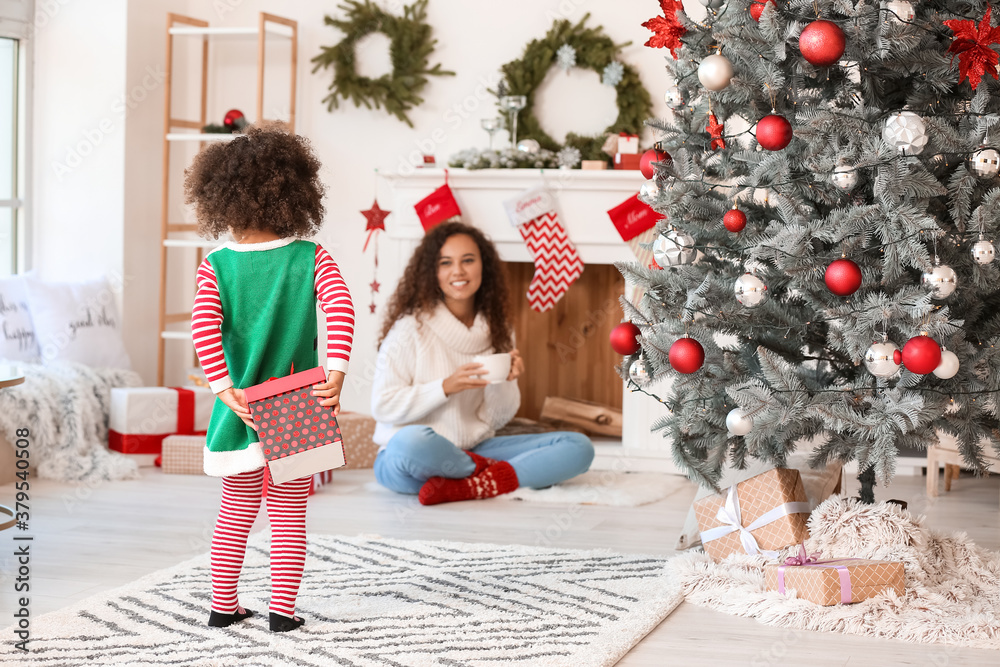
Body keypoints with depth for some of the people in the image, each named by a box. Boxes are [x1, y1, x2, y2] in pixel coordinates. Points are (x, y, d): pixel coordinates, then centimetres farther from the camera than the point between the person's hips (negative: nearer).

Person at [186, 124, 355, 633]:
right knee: (289, 513, 10)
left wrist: (225, 389, -16)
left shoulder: (217, 266, -4)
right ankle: (282, 610, 9)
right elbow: (340, 307, -19)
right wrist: (335, 373, -22)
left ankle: (223, 606, 23)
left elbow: (204, 326, -17)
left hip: (241, 411, 1)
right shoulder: (311, 258, -5)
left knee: (236, 512, 17)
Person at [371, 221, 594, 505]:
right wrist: (446, 387, -20)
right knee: (413, 440, -43)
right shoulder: (410, 327, -8)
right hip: (405, 459, -6)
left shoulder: (496, 329, 9)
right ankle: (494, 473, -14)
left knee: (578, 447, -10)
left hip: (474, 451, 6)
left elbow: (496, 419, 9)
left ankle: (470, 487, -25)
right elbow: (383, 406, -11)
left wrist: (503, 382, -12)